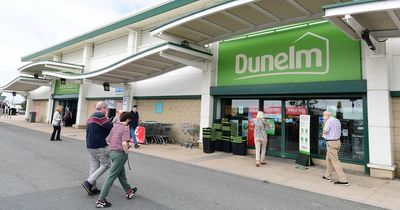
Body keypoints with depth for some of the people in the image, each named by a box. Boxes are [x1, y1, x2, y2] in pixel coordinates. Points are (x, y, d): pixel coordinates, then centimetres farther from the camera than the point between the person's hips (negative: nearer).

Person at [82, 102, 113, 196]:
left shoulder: (91, 117, 16)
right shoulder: (100, 116, -16)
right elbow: (112, 127, -22)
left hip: (90, 146, 10)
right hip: (99, 147, -10)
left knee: (94, 167, 13)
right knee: (105, 164, 0)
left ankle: (92, 188, 17)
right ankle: (89, 183, -3)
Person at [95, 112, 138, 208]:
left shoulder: (114, 127, 9)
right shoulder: (125, 128, -13)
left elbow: (107, 141, 12)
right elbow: (124, 143, -26)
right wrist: (126, 152, -10)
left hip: (112, 152, 9)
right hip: (120, 154, -8)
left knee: (121, 173, 22)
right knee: (111, 176, -3)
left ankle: (128, 191, 39)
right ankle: (101, 200, 2)